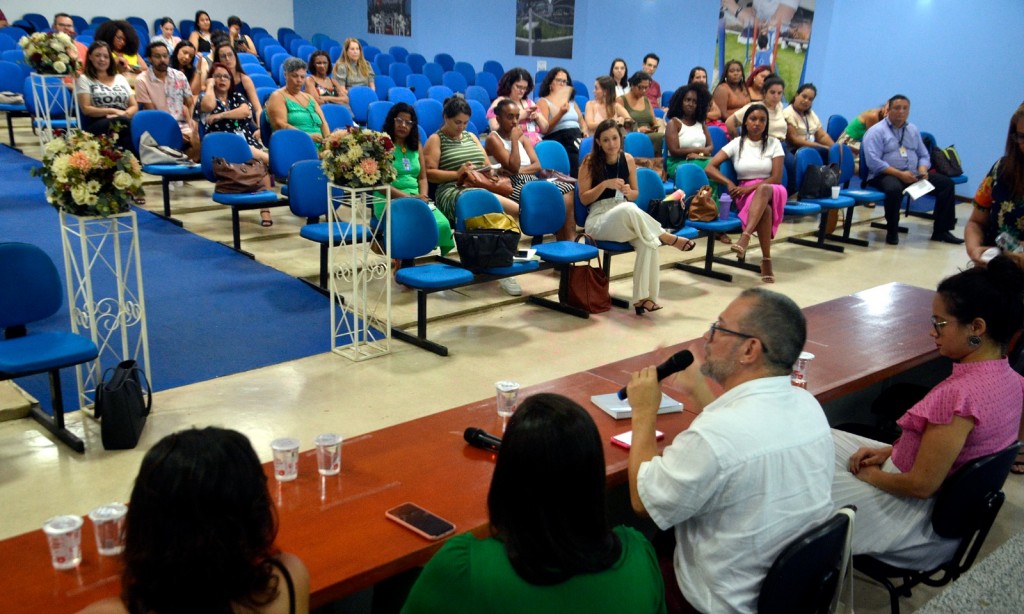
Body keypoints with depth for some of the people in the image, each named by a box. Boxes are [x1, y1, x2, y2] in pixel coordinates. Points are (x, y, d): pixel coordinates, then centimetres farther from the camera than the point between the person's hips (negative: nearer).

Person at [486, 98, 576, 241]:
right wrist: (514, 140, -8)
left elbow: (537, 165, 10)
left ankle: (570, 238, -25)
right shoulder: (493, 139, -2)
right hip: (512, 186, -7)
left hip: (531, 180, 7)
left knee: (567, 189, -18)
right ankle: (565, 239, -20)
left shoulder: (522, 136, 19)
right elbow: (513, 167, -13)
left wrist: (520, 170, -8)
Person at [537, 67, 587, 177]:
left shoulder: (571, 101, 29)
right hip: (557, 138, -5)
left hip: (577, 136, 5)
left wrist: (584, 131, 9)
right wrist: (560, 113, -17)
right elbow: (544, 129, -3)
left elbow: (582, 121, 33)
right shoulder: (543, 102, 9)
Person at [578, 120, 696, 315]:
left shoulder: (628, 159, 6)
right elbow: (584, 199, -6)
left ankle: (643, 297, -27)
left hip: (626, 218, 4)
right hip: (598, 220, -4)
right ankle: (667, 238, -22)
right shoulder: (590, 162, -5)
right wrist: (605, 184, -20)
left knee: (648, 242, -31)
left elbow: (635, 194, 15)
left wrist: (629, 192, -9)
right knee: (628, 209, -39)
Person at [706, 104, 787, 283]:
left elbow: (776, 178, -3)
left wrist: (749, 187, -16)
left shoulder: (774, 144, 6)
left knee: (763, 190, -40)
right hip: (744, 194, 0)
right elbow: (710, 168, -2)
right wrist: (729, 183, -17)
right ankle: (766, 260, -38)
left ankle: (745, 238, -56)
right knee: (765, 210, -37)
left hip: (770, 191, 0)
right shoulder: (737, 143, 7)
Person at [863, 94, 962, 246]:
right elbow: (873, 161, -17)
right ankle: (891, 232, -18)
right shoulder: (877, 131, -5)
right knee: (894, 189, -40)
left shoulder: (913, 130, 16)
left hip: (913, 175, 7)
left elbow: (924, 155, 18)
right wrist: (900, 174, -23)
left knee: (946, 183, -9)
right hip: (886, 175, -7)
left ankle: (941, 231, -3)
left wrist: (922, 170, -6)